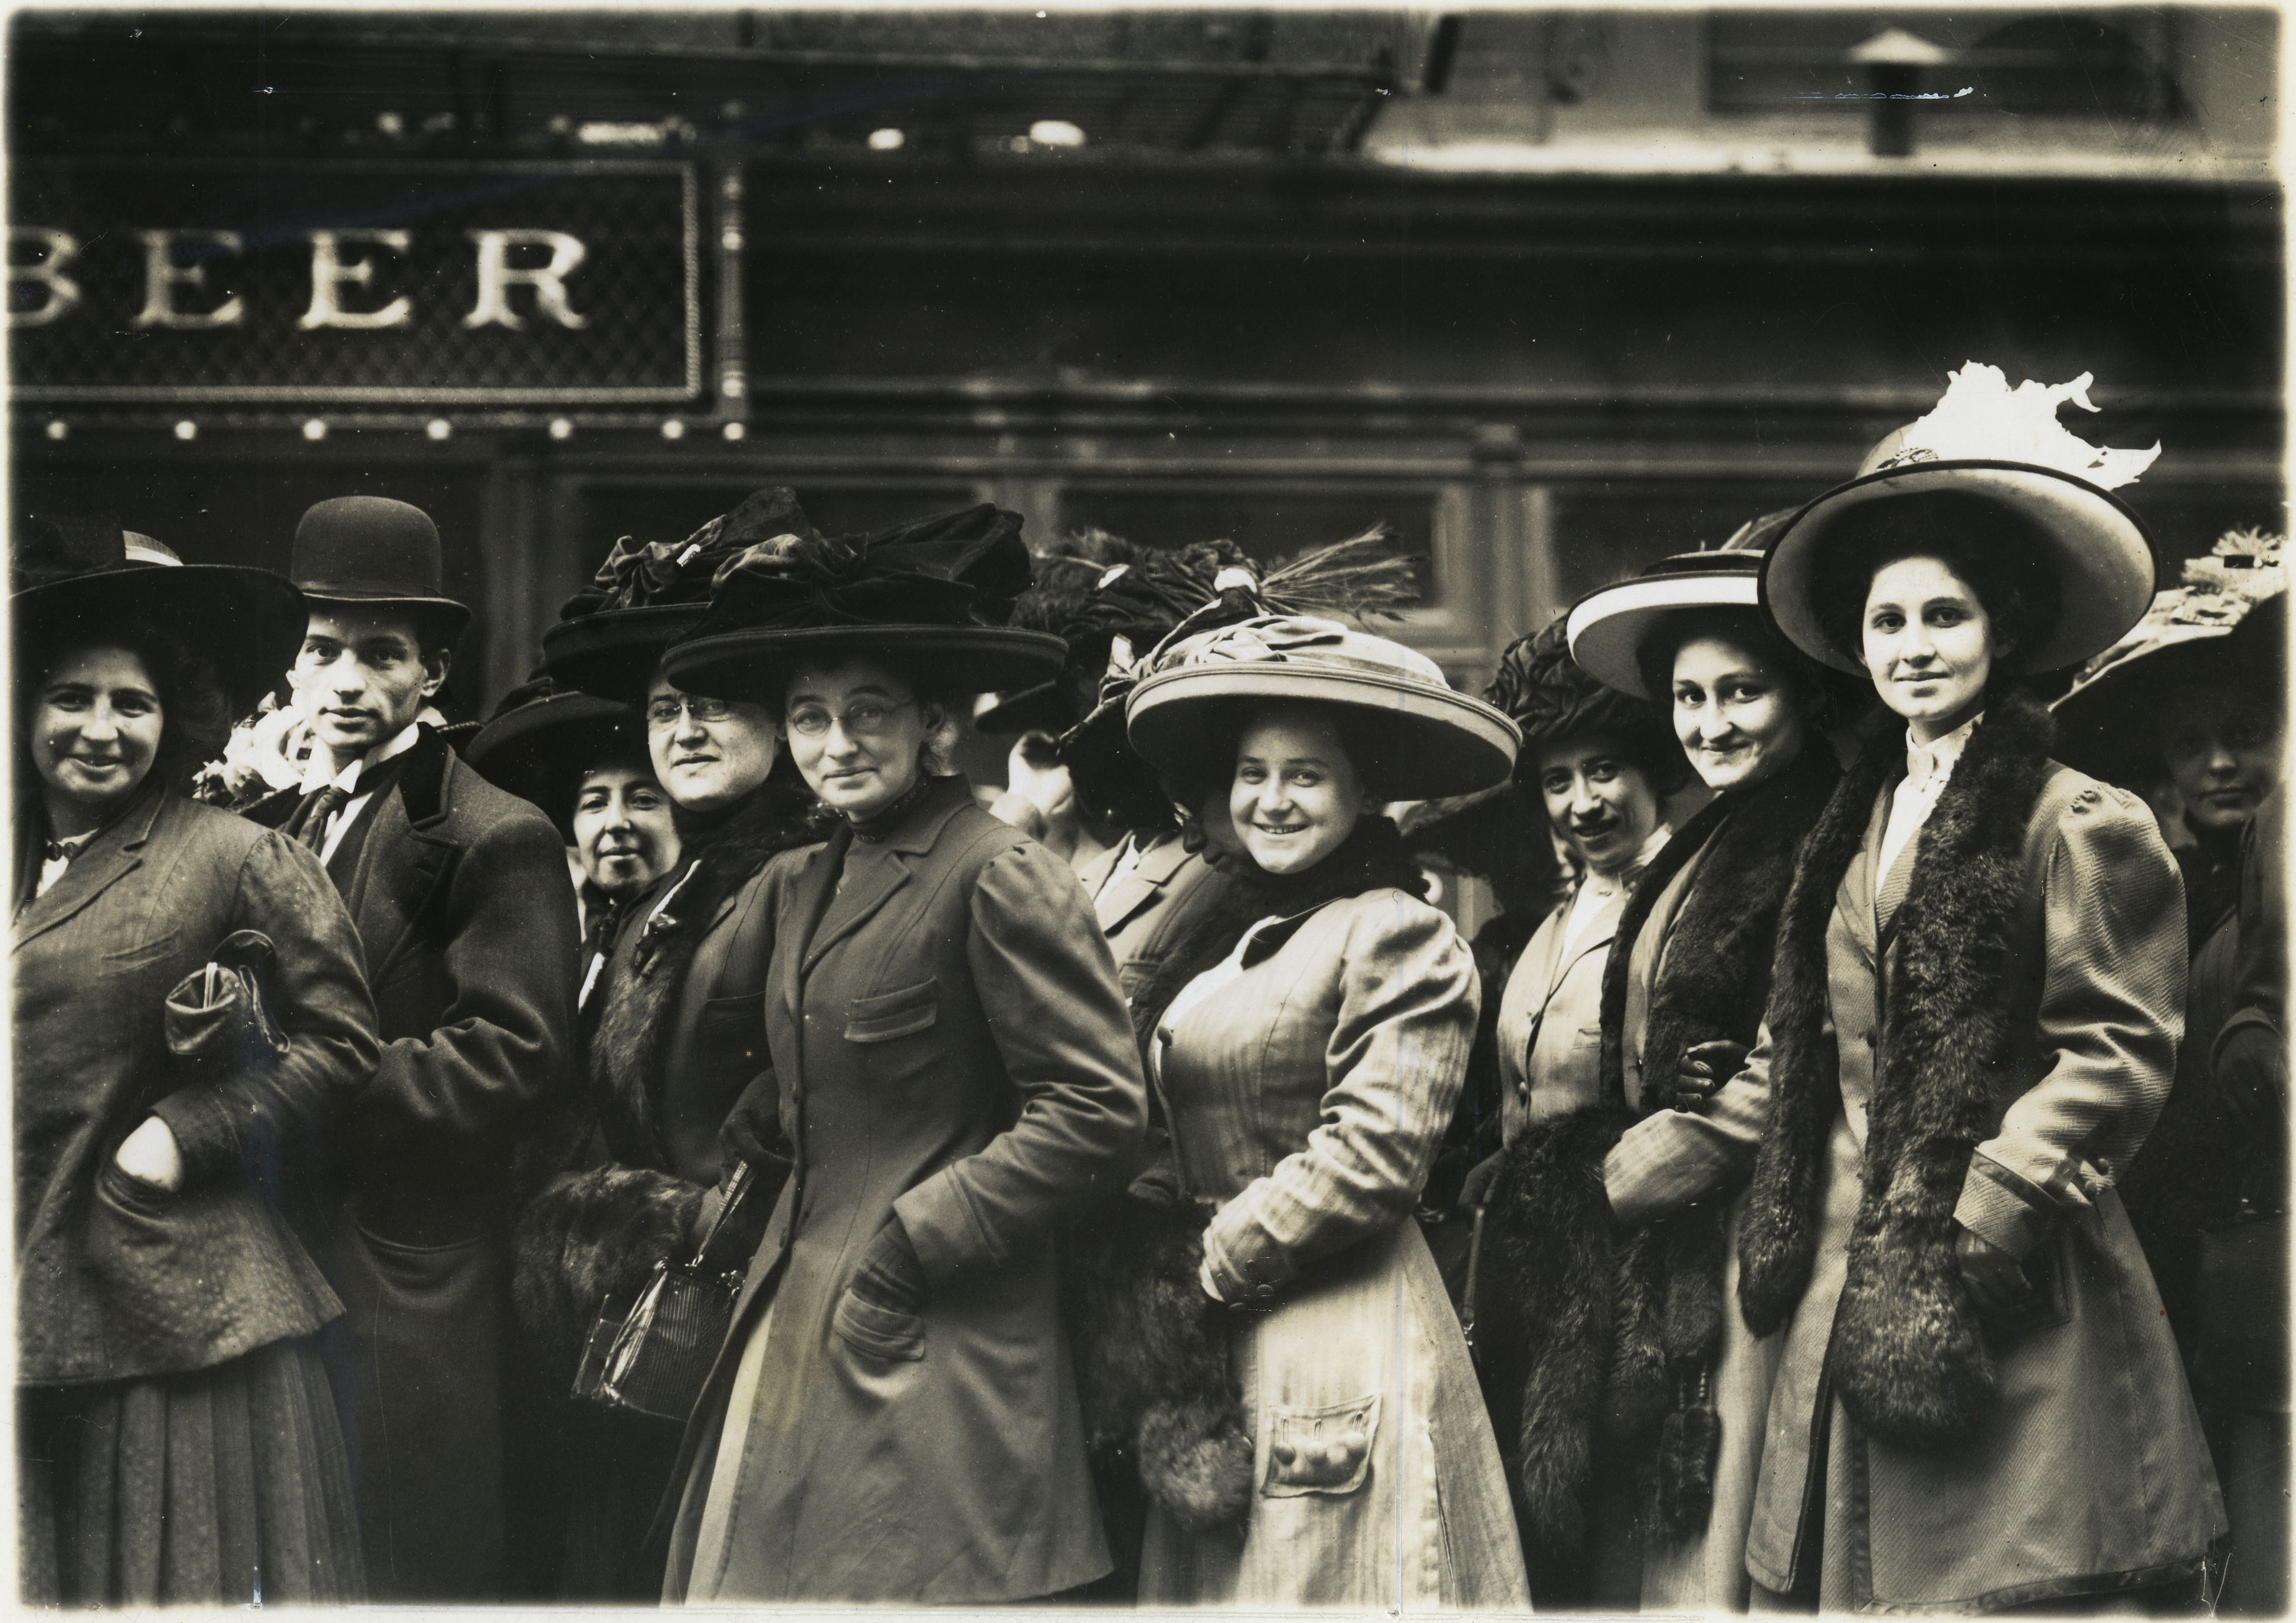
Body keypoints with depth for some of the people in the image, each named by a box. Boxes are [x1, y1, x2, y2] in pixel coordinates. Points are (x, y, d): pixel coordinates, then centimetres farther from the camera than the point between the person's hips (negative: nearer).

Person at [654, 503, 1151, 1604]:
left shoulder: (999, 879, -11)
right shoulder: (801, 886, 14)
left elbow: (1096, 1113, -15)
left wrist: (908, 1245, -14)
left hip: (930, 1348, -8)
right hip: (795, 1335, 8)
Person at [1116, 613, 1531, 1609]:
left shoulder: (1400, 935, -8)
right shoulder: (1244, 942, 16)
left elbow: (1373, 1155, -17)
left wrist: (1206, 1269, -10)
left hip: (1339, 1366, -8)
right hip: (1216, 1362, 8)